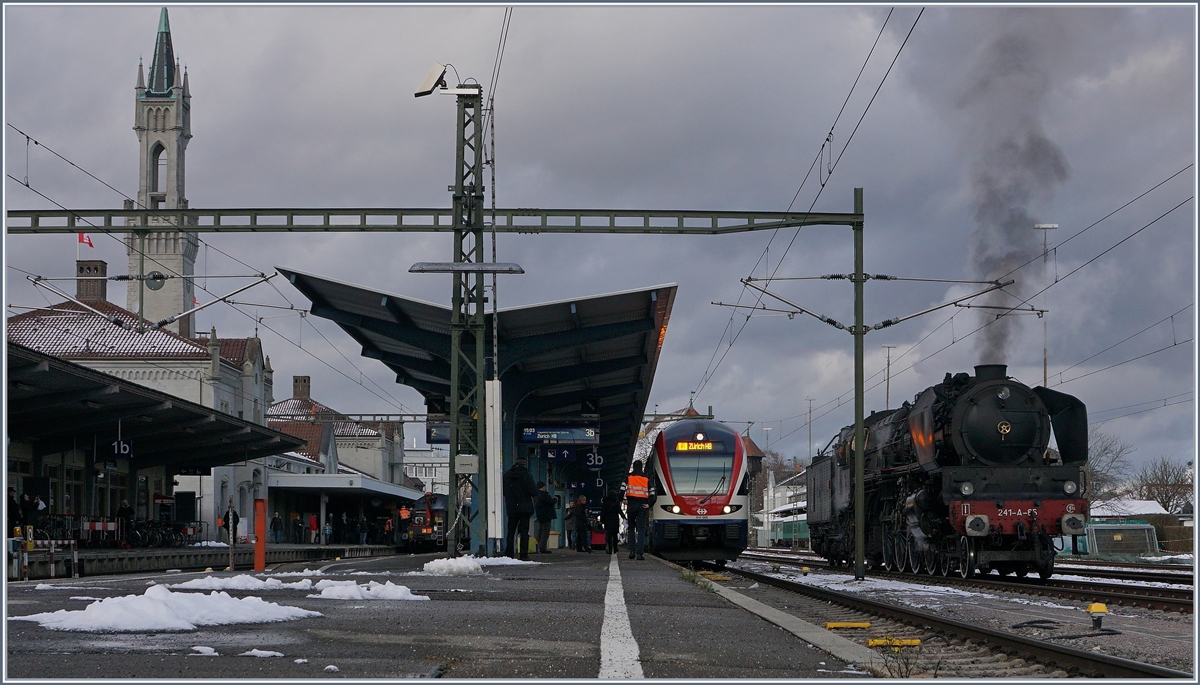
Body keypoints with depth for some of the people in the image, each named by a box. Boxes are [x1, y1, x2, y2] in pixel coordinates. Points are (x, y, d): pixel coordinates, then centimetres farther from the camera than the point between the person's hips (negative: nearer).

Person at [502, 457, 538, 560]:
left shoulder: (507, 475, 2)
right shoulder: (527, 475, -10)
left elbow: (503, 492, 7)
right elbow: (534, 492, -13)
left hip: (511, 508, 3)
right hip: (525, 508, -3)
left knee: (511, 531, 10)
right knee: (524, 532, 0)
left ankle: (508, 554, 7)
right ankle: (523, 554, -5)